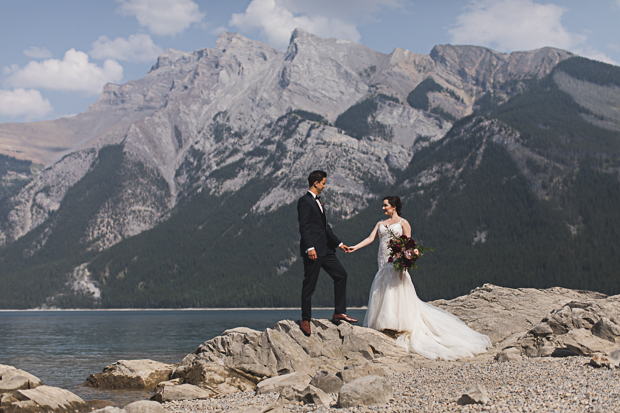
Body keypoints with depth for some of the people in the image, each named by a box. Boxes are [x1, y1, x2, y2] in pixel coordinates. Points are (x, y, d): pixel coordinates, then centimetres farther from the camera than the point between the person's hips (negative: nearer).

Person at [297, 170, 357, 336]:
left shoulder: (318, 202, 19)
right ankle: (305, 320, 4)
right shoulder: (304, 201, -10)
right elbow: (303, 227, -18)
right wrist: (310, 248, -26)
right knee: (309, 284, -4)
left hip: (325, 249, 10)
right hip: (313, 250, -10)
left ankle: (339, 312, 15)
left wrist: (338, 243, 21)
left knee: (341, 274, 10)